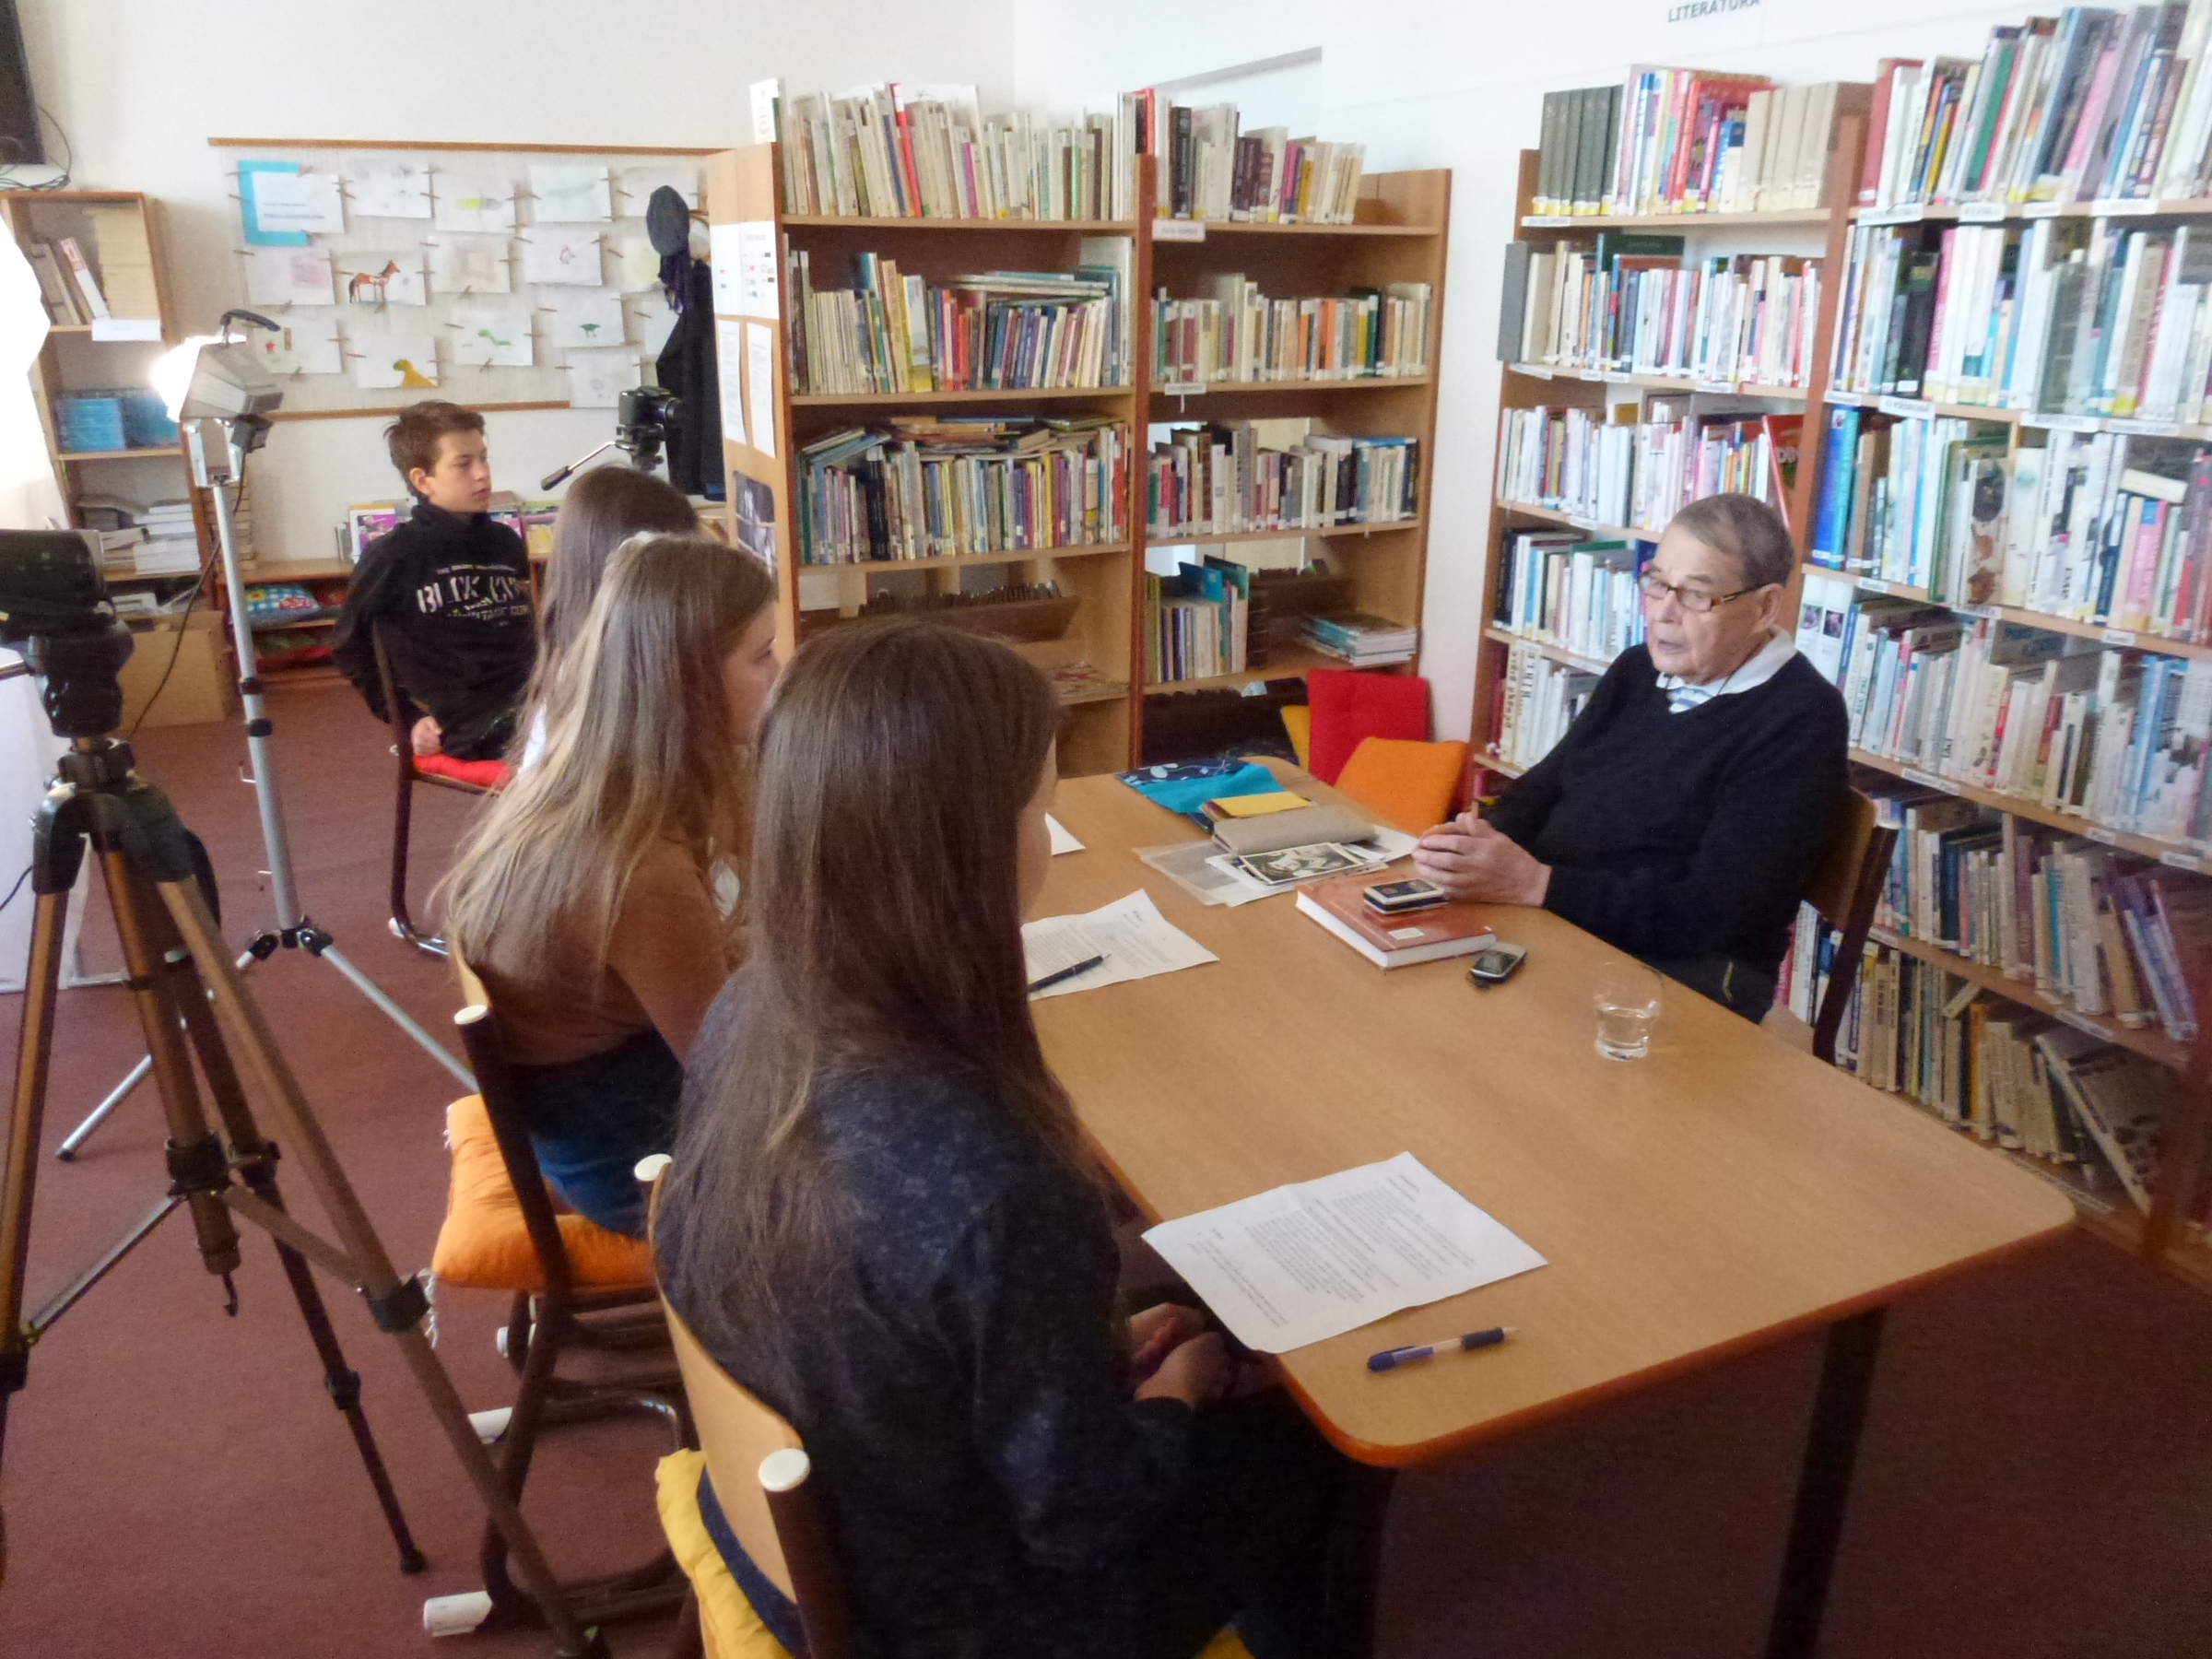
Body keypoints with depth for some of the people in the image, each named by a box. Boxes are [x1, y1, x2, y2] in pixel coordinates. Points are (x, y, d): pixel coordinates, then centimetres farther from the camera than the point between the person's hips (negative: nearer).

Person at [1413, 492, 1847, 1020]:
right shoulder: (1639, 668, 12)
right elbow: (1546, 784, 17)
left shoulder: (1800, 722, -11)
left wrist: (1534, 883, -23)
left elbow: (1717, 913, -19)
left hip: (1680, 972, -7)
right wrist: (1488, 839, -8)